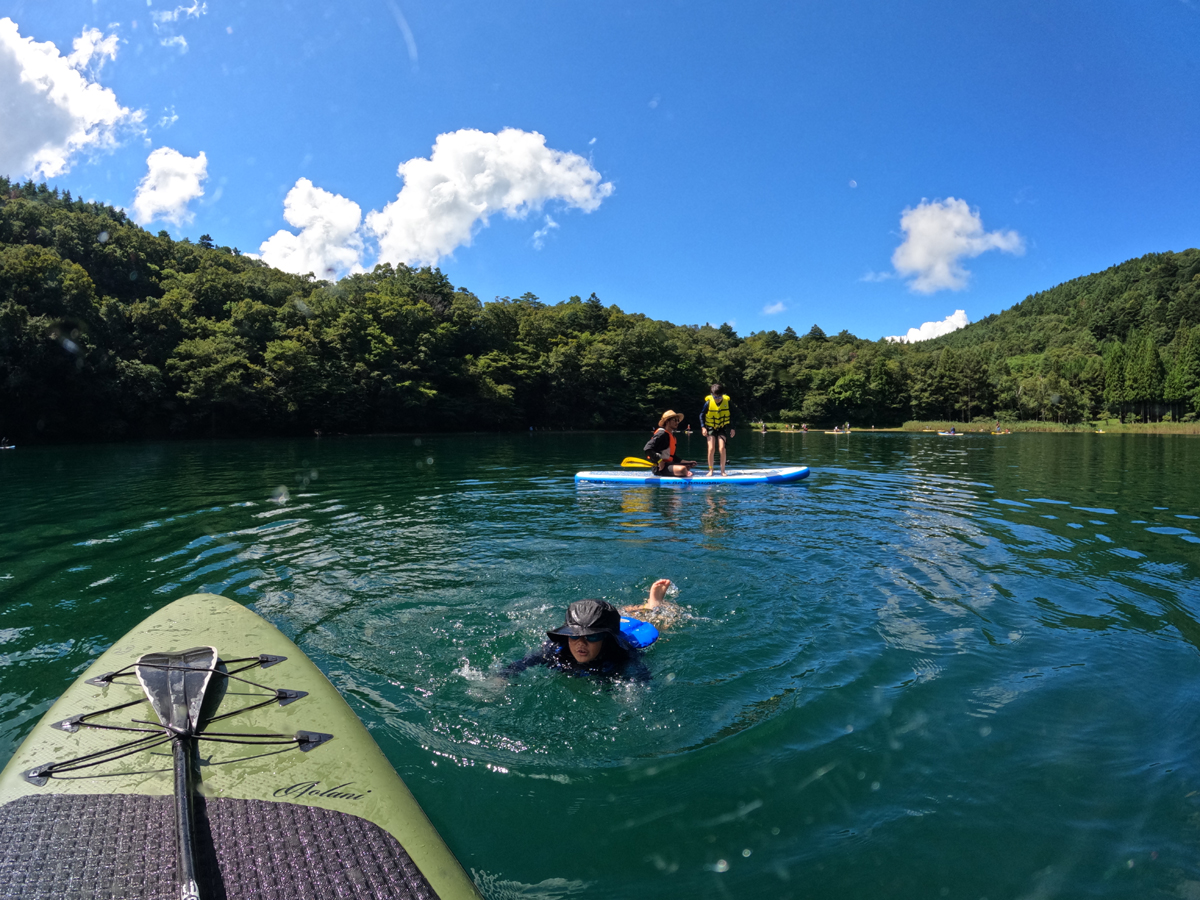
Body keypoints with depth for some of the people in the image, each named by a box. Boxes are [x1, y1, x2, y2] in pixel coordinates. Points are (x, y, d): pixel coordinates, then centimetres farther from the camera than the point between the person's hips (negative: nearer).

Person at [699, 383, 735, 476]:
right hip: (711, 428, -1)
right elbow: (702, 415, -2)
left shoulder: (727, 401, -10)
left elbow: (731, 416, 4)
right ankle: (710, 470, 4)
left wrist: (732, 428, 3)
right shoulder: (708, 402, -14)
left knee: (722, 448, -14)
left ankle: (722, 470, -2)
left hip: (722, 427, 1)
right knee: (711, 448, -11)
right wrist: (703, 427, -11)